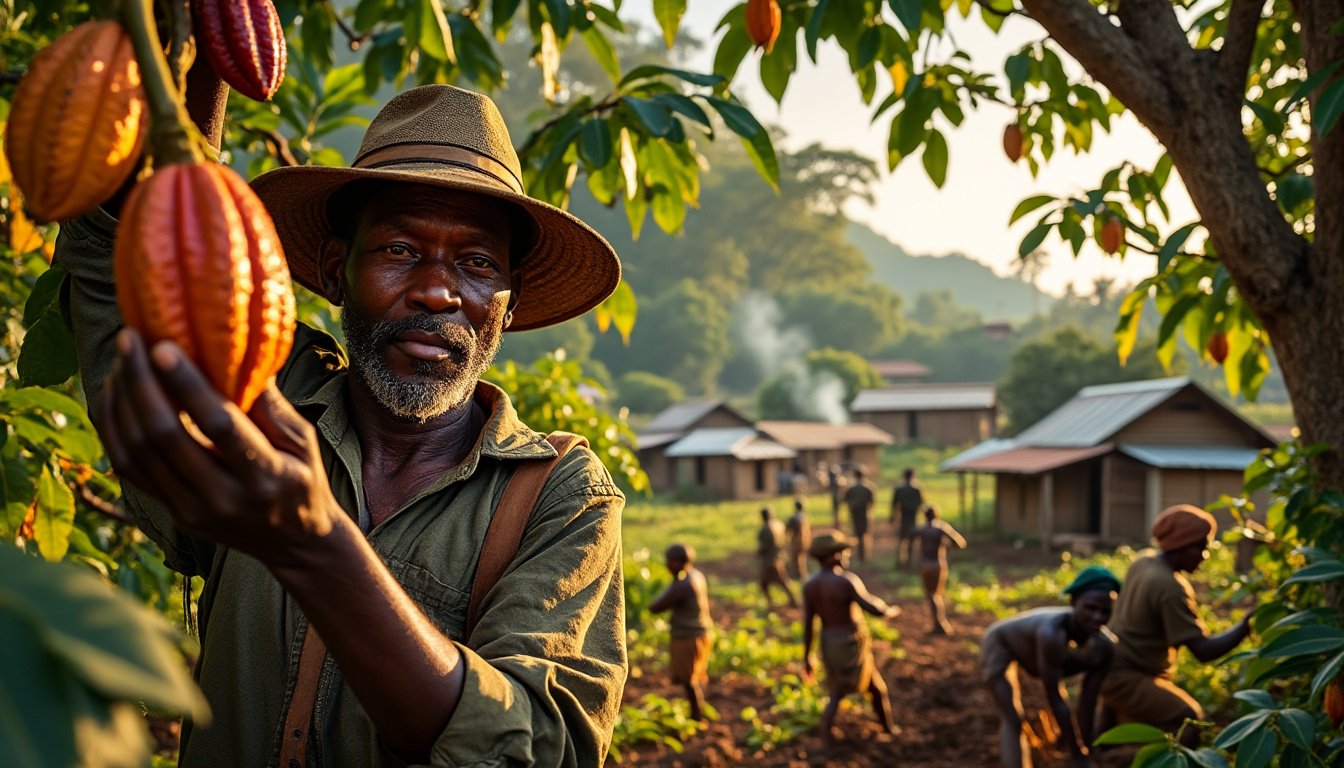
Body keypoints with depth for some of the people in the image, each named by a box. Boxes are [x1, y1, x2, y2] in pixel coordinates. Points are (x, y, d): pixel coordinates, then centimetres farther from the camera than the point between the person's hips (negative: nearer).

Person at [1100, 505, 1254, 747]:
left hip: (1110, 670, 10)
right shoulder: (1170, 588, -25)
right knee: (1190, 722, -18)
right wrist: (1247, 624, -29)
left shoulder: (1143, 563, 1)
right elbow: (1203, 650, -27)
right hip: (1128, 679, -10)